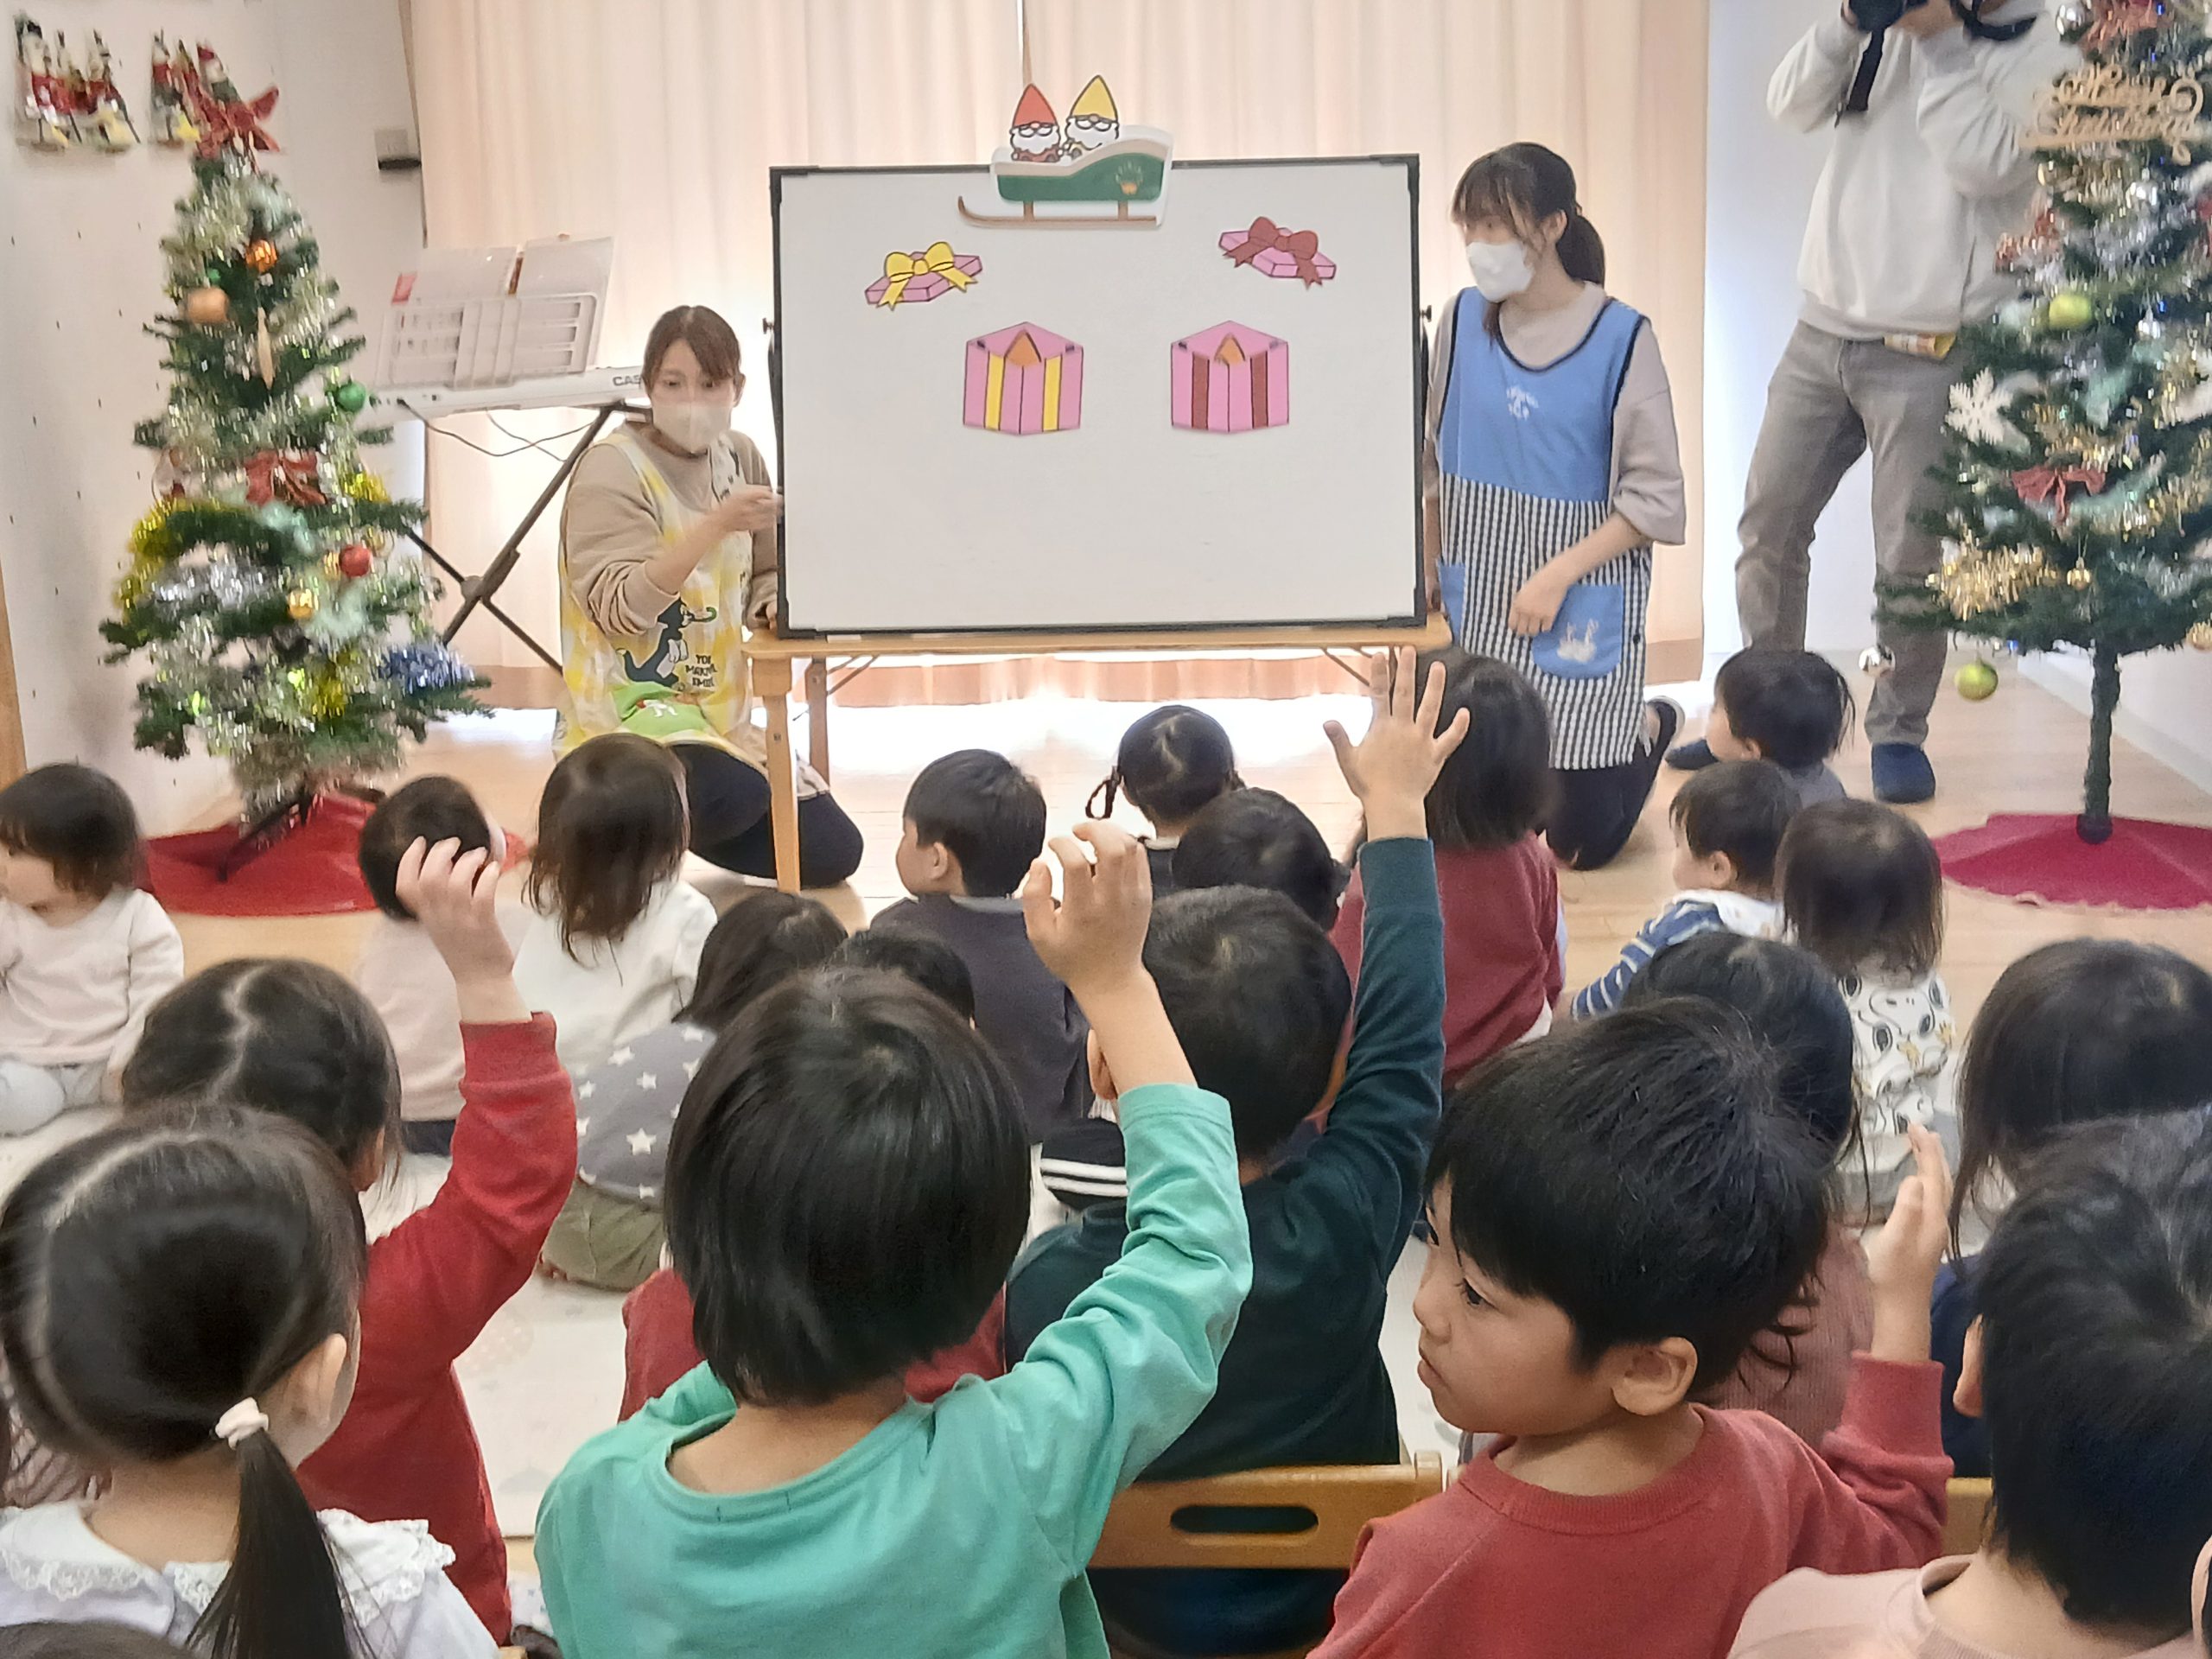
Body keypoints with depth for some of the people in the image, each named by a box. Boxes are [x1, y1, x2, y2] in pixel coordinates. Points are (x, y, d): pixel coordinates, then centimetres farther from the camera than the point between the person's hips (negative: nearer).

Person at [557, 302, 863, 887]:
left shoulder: (740, 458, 7)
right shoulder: (613, 467, -12)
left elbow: (764, 576, 17)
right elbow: (619, 609, -23)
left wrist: (775, 603, -7)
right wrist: (717, 526, -32)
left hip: (718, 710, 7)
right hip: (627, 708, -7)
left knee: (833, 853, 0)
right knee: (736, 794, -36)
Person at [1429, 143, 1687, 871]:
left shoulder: (1620, 338, -11)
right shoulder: (1463, 320, 1)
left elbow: (1656, 497, -10)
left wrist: (1558, 575, -17)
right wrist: (1429, 572, 9)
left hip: (1584, 600, -4)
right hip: (1477, 602, 4)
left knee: (1581, 842, -3)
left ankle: (1648, 727, 30)